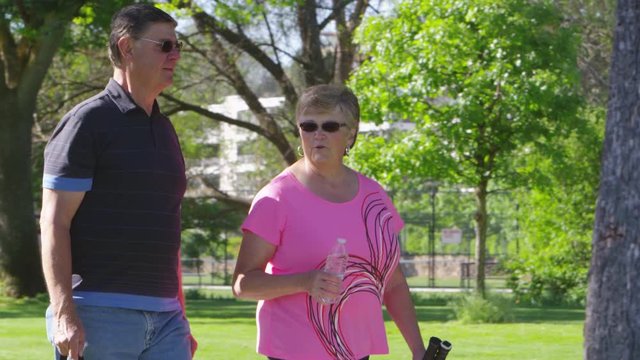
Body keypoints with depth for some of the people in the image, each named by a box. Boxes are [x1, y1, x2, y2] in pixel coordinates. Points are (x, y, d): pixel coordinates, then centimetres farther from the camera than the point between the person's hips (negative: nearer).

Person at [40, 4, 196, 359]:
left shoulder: (164, 130, 19)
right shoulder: (87, 123, -4)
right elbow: (53, 223, -10)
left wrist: (180, 317, 21)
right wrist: (63, 314, -20)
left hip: (163, 319, 7)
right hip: (98, 317, -7)